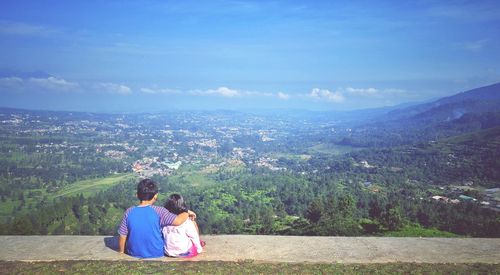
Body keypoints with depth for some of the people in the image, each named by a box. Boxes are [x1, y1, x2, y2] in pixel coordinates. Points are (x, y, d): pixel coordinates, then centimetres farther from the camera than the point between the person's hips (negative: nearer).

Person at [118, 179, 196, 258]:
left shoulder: (129, 212, -11)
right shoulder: (158, 211, -20)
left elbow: (122, 237, -5)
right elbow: (178, 221, -27)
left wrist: (121, 252, 11)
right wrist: (187, 212, -7)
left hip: (134, 255, 3)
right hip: (156, 255, -3)